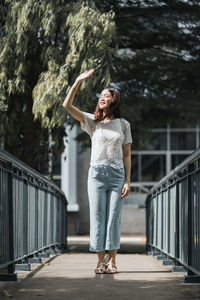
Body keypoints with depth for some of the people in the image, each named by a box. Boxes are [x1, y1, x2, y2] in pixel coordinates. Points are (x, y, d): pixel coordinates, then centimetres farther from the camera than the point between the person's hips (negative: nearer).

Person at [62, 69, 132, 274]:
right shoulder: (92, 121, 7)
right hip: (96, 173, 0)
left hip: (117, 174, 0)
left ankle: (112, 261, 4)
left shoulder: (123, 125, 7)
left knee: (114, 217, 0)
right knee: (97, 216, -2)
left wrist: (127, 181, 0)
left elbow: (127, 155, 7)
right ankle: (101, 261, 2)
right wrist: (78, 81, -9)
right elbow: (67, 105, -4)